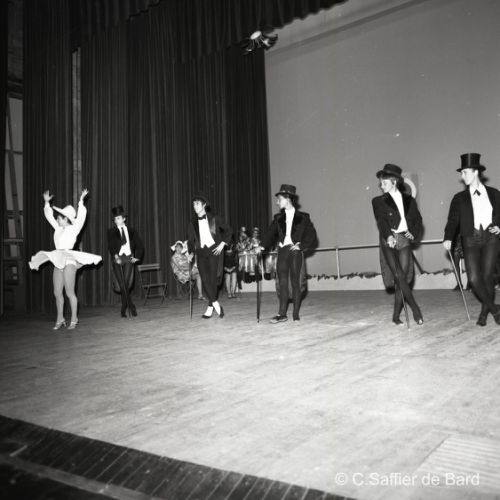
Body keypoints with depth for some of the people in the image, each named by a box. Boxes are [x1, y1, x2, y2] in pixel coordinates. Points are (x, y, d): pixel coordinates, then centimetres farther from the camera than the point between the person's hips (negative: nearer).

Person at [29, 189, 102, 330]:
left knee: (69, 292, -6)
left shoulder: (73, 228, -4)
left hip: (69, 261, -7)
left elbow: (81, 217, -18)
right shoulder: (58, 228, 14)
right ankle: (60, 319, 16)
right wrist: (47, 202, 20)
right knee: (57, 292, 7)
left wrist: (81, 201, -24)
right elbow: (49, 215, 24)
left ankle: (74, 319, 3)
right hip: (58, 262, 7)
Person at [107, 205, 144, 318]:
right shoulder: (111, 231, 9)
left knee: (127, 284, -12)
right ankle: (131, 307, 8)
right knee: (122, 285, -4)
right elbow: (111, 245, -5)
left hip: (128, 258, 0)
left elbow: (140, 245, 17)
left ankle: (123, 309, 0)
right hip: (117, 259, 0)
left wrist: (137, 257, 4)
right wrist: (115, 255, -21)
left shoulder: (132, 231, 14)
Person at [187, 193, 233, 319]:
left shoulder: (215, 219, 5)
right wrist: (190, 252, 4)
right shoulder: (193, 224, 13)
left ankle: (210, 308, 1)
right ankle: (216, 304, 1)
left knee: (213, 279, -9)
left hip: (214, 250, -3)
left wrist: (222, 244, 0)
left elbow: (228, 230, 10)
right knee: (205, 280, -9)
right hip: (201, 253, 3)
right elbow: (190, 241, 18)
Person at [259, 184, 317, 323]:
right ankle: (282, 314, 2)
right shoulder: (278, 218, 11)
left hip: (295, 252, -3)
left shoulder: (302, 217, 2)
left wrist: (301, 246, -11)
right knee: (282, 283, -1)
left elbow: (312, 236, 1)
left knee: (296, 283, 1)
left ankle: (296, 314, 10)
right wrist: (262, 245, -10)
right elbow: (271, 233, 5)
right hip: (282, 251, 3)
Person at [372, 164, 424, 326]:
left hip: (404, 240, 2)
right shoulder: (378, 201, 8)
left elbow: (418, 220, 19)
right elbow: (381, 220, -7)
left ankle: (396, 315, 5)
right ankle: (415, 309, -3)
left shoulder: (409, 200, 16)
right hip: (388, 241, -2)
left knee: (402, 279, -4)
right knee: (399, 277, -14)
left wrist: (414, 233, -1)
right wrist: (388, 235, -24)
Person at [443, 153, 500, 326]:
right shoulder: (459, 198, 8)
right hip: (470, 240, 0)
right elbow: (453, 220, -1)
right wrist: (448, 238, -15)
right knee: (474, 278, -10)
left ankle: (484, 312, 14)